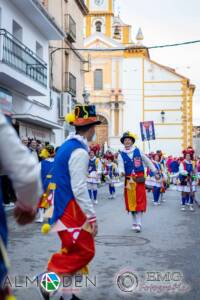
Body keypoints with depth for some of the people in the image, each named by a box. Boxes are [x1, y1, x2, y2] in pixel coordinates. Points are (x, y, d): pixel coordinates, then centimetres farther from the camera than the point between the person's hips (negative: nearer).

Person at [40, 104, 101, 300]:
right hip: (72, 210, -10)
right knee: (83, 251, -2)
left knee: (73, 251, 15)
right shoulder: (80, 151, -19)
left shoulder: (67, 146, 11)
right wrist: (92, 217, -18)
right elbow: (79, 189, -22)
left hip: (63, 207, 10)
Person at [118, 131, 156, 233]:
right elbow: (121, 166, -7)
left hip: (139, 180, -1)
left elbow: (147, 161, 13)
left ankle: (138, 224, -8)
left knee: (139, 202, -6)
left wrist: (155, 172, 17)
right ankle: (135, 222, 20)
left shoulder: (138, 151, 3)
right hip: (129, 181, 1)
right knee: (131, 202, 7)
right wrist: (121, 172, -30)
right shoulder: (121, 155, 2)